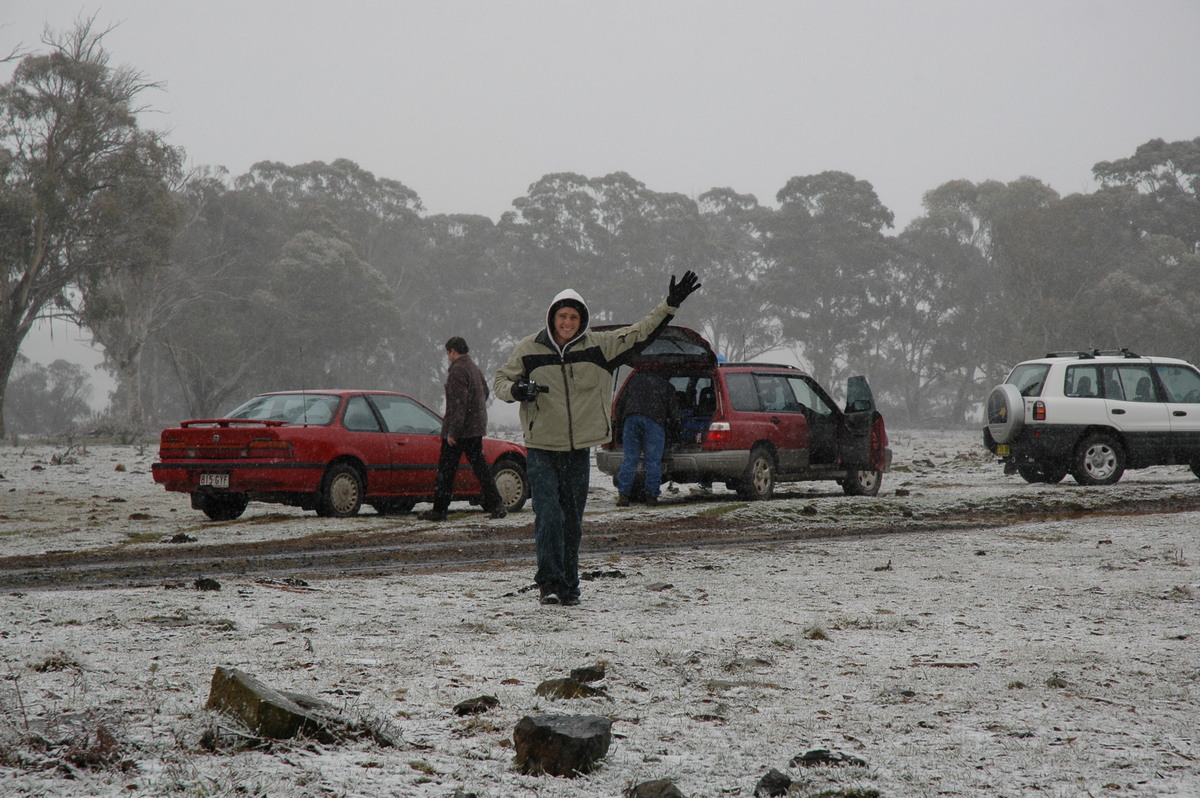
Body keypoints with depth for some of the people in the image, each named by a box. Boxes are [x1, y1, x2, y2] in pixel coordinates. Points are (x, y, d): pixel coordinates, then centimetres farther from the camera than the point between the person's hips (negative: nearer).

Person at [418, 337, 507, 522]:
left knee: (446, 469, -1)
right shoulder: (475, 369, 14)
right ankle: (496, 505, 3)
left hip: (458, 430, -9)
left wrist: (452, 431, -21)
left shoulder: (457, 370, -15)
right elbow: (485, 393, 26)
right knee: (479, 465, 10)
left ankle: (439, 509, 2)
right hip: (476, 428, 9)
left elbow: (458, 403, -21)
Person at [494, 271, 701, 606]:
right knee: (549, 516, -15)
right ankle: (549, 581, -12)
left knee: (573, 521, 8)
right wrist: (516, 390, -15)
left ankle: (569, 586, 15)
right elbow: (500, 381, 8)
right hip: (541, 449, -2)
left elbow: (639, 334, 10)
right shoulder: (529, 349, -2)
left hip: (579, 450, 3)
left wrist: (670, 305, 6)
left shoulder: (598, 346, 2)